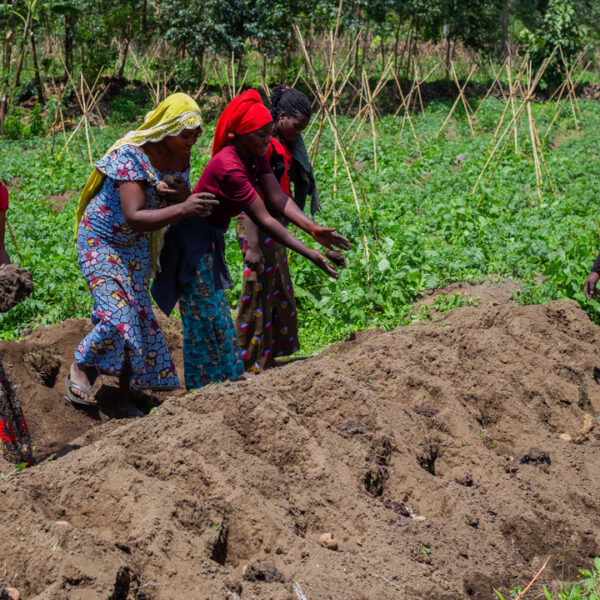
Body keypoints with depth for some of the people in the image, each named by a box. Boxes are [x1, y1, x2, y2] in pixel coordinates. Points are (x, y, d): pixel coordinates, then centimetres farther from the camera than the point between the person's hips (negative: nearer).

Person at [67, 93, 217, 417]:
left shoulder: (180, 160, -6)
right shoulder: (131, 156, -28)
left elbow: (180, 212, 3)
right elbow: (134, 218, -37)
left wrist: (184, 194, -20)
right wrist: (183, 208, -48)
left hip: (137, 247, 7)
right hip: (101, 241, -7)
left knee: (139, 316, 4)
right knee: (118, 315, -20)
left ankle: (126, 400, 13)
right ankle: (79, 371, 5)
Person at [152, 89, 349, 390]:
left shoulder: (255, 155, -3)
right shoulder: (229, 168, -31)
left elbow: (277, 197, -10)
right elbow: (264, 220, -31)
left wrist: (312, 228, -24)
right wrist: (309, 254, -31)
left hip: (211, 238, 9)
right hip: (193, 239, -9)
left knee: (213, 312, 16)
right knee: (206, 316, -3)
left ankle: (223, 384, 26)